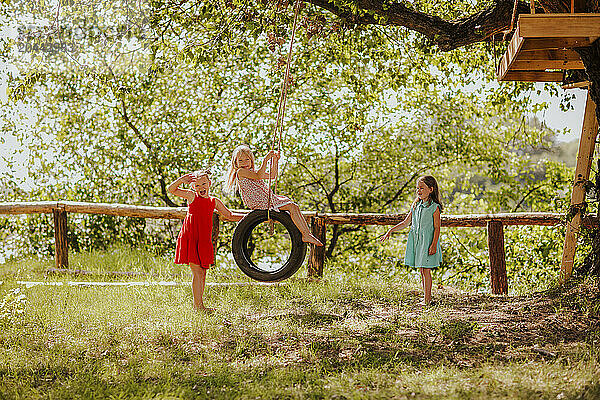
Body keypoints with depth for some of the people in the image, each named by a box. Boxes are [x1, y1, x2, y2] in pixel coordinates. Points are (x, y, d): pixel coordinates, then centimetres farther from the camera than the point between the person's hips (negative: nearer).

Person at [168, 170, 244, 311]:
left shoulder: (214, 201, 14)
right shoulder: (192, 196, 4)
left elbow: (229, 215, 20)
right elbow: (171, 189, -1)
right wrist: (181, 180, -16)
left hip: (204, 240, 5)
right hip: (190, 238, -5)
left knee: (203, 273, 6)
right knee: (197, 272, -8)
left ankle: (198, 305, 14)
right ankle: (198, 305, -6)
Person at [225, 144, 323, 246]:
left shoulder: (251, 171, 22)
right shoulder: (240, 171, -8)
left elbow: (272, 175, 23)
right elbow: (258, 176, -23)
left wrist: (275, 160, 12)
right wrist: (266, 160, -24)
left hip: (268, 199, 10)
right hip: (260, 203, -10)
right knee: (293, 207, -18)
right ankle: (306, 234, -18)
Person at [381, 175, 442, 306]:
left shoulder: (434, 207, -7)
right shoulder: (416, 206, 12)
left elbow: (437, 228, -9)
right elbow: (406, 223, 17)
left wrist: (434, 245, -16)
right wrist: (391, 230, 9)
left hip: (428, 241, -6)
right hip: (415, 240, 6)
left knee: (426, 270, -6)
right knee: (421, 271, 10)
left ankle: (427, 300, -1)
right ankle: (426, 298, 18)